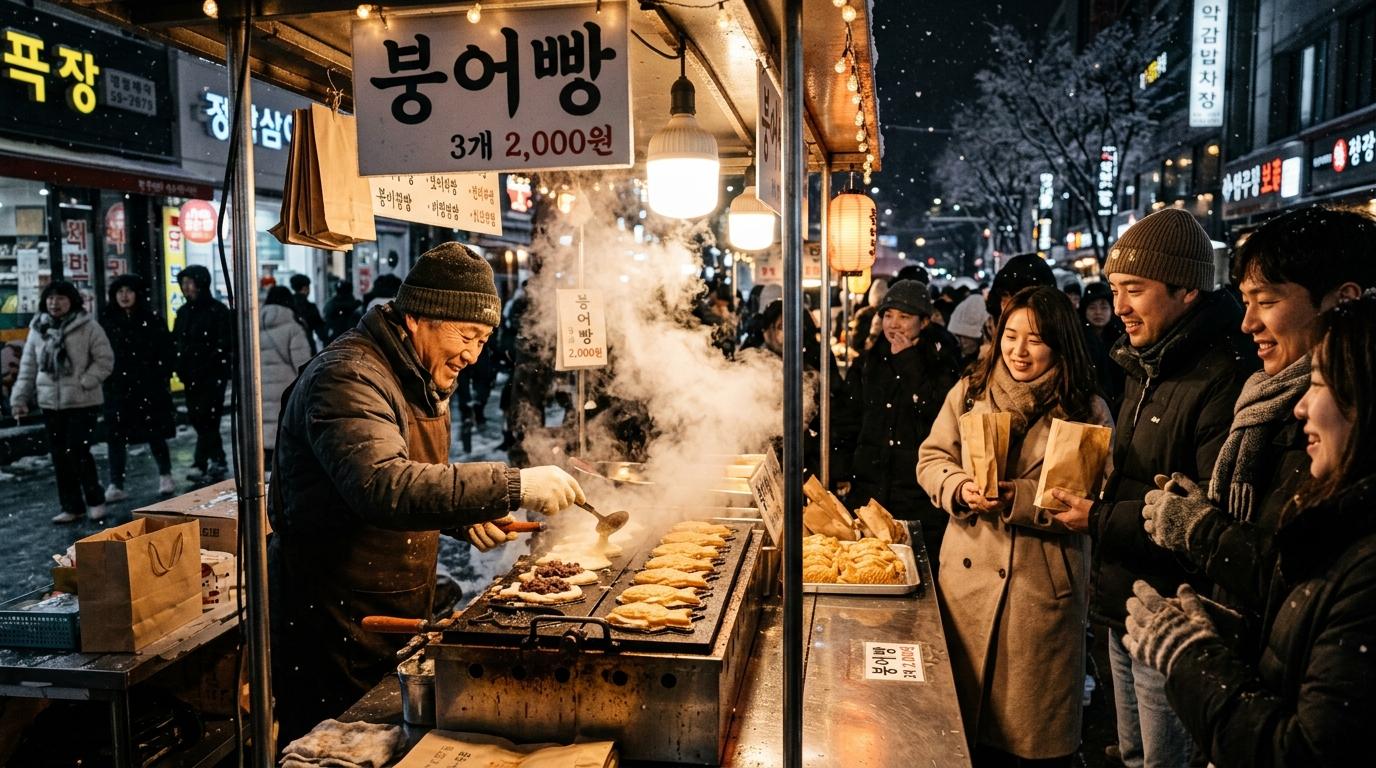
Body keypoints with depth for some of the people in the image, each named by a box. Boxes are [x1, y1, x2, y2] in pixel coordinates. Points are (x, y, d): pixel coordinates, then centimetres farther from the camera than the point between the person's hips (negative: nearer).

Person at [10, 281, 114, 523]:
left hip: (82, 402, -5)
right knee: (60, 457, 8)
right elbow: (28, 368, 13)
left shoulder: (88, 327, -5)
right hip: (50, 403, 5)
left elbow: (105, 360, -6)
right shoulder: (37, 330, 9)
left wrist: (84, 382, -16)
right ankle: (72, 507, 18)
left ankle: (95, 500, 10)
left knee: (77, 453, -9)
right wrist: (19, 398, 7)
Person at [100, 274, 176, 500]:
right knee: (116, 436, 1)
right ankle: (116, 485, 5)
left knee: (155, 434, 6)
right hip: (117, 389, 2)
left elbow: (165, 352, 1)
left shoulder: (152, 320, 2)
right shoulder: (107, 321, 5)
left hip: (148, 388, -1)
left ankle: (165, 476, 23)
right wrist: (102, 379, -4)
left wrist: (162, 377, -7)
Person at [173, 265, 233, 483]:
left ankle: (200, 466, -11)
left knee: (206, 419, -10)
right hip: (191, 377, 7)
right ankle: (218, 462, 20)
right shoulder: (183, 312, 14)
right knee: (197, 418, 9)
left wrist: (206, 366, -16)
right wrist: (180, 367, 4)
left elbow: (225, 344, -12)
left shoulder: (218, 310, -7)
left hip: (213, 375, -7)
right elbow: (175, 342, 17)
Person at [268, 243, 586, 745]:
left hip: (399, 615, 9)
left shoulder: (423, 379, 10)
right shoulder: (349, 378, -21)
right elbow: (382, 486, -38)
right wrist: (513, 487, -41)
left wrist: (464, 518, 1)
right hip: (334, 615, -9)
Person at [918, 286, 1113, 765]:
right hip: (969, 572, 3)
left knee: (1041, 722, 10)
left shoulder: (1087, 411, -4)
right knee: (968, 704, 16)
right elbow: (931, 459, 7)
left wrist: (1021, 500, -22)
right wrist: (961, 488, -14)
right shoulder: (969, 392, 5)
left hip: (1044, 583, -3)